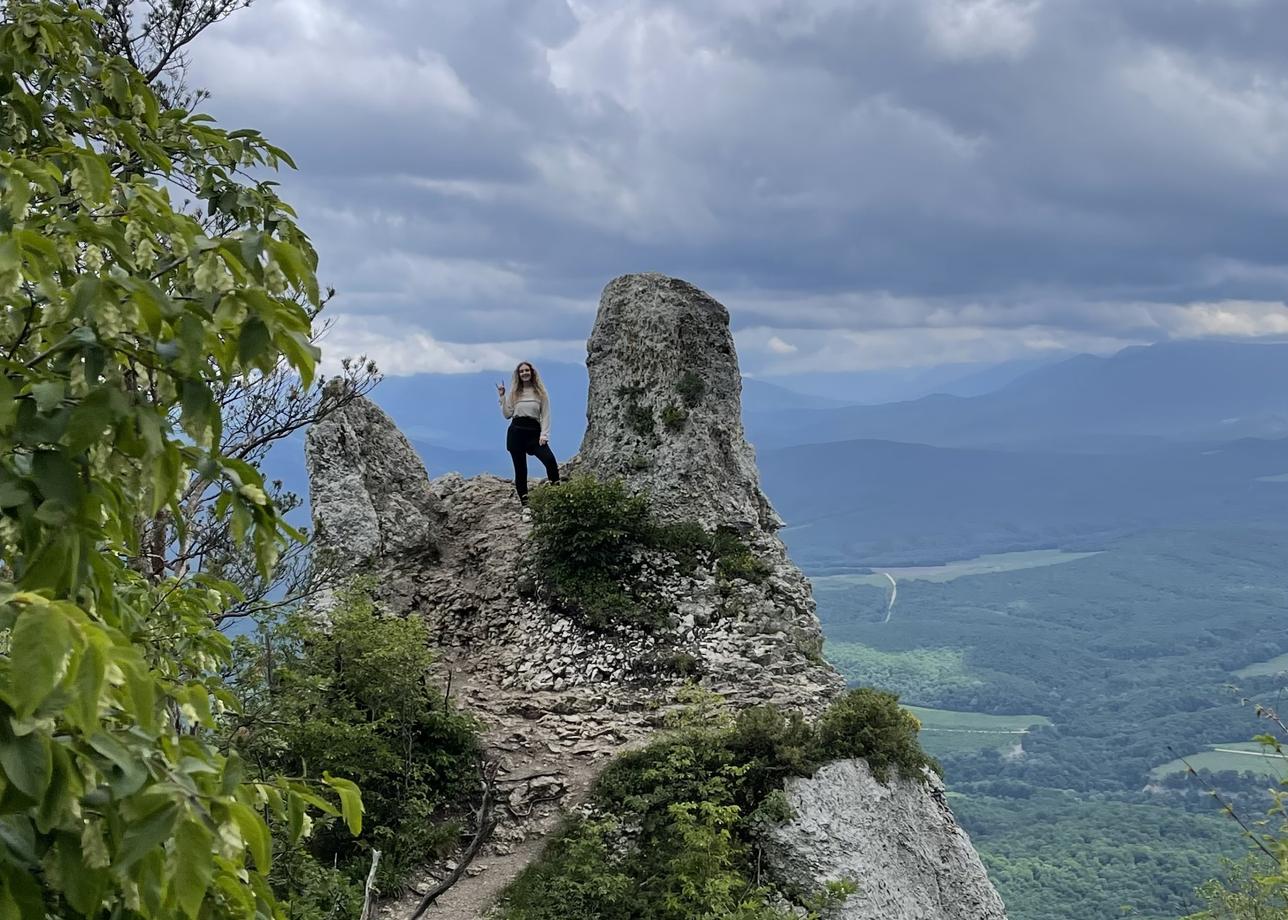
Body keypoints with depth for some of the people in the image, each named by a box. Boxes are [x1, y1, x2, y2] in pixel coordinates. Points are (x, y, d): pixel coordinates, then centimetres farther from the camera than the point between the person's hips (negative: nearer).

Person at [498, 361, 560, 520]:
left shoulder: (541, 392, 6)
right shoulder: (514, 393, 10)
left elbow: (545, 415, 3)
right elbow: (507, 414, 6)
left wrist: (544, 435, -8)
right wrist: (502, 397, -1)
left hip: (534, 432, -1)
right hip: (516, 432, 1)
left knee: (550, 460, -24)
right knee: (520, 469, 1)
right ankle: (525, 507, 5)